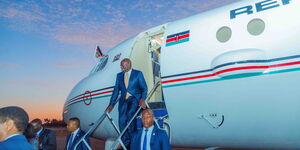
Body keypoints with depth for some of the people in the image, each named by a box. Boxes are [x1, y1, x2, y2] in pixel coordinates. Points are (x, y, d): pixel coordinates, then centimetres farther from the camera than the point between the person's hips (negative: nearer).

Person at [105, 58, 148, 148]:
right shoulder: (119, 75, 16)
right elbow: (116, 90, 13)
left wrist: (143, 99, -17)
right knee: (122, 121, -9)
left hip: (135, 98, -4)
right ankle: (126, 144, 7)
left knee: (130, 113, -29)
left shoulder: (138, 73, 5)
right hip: (124, 99, 4)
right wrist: (111, 104, 5)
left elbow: (144, 88, 1)